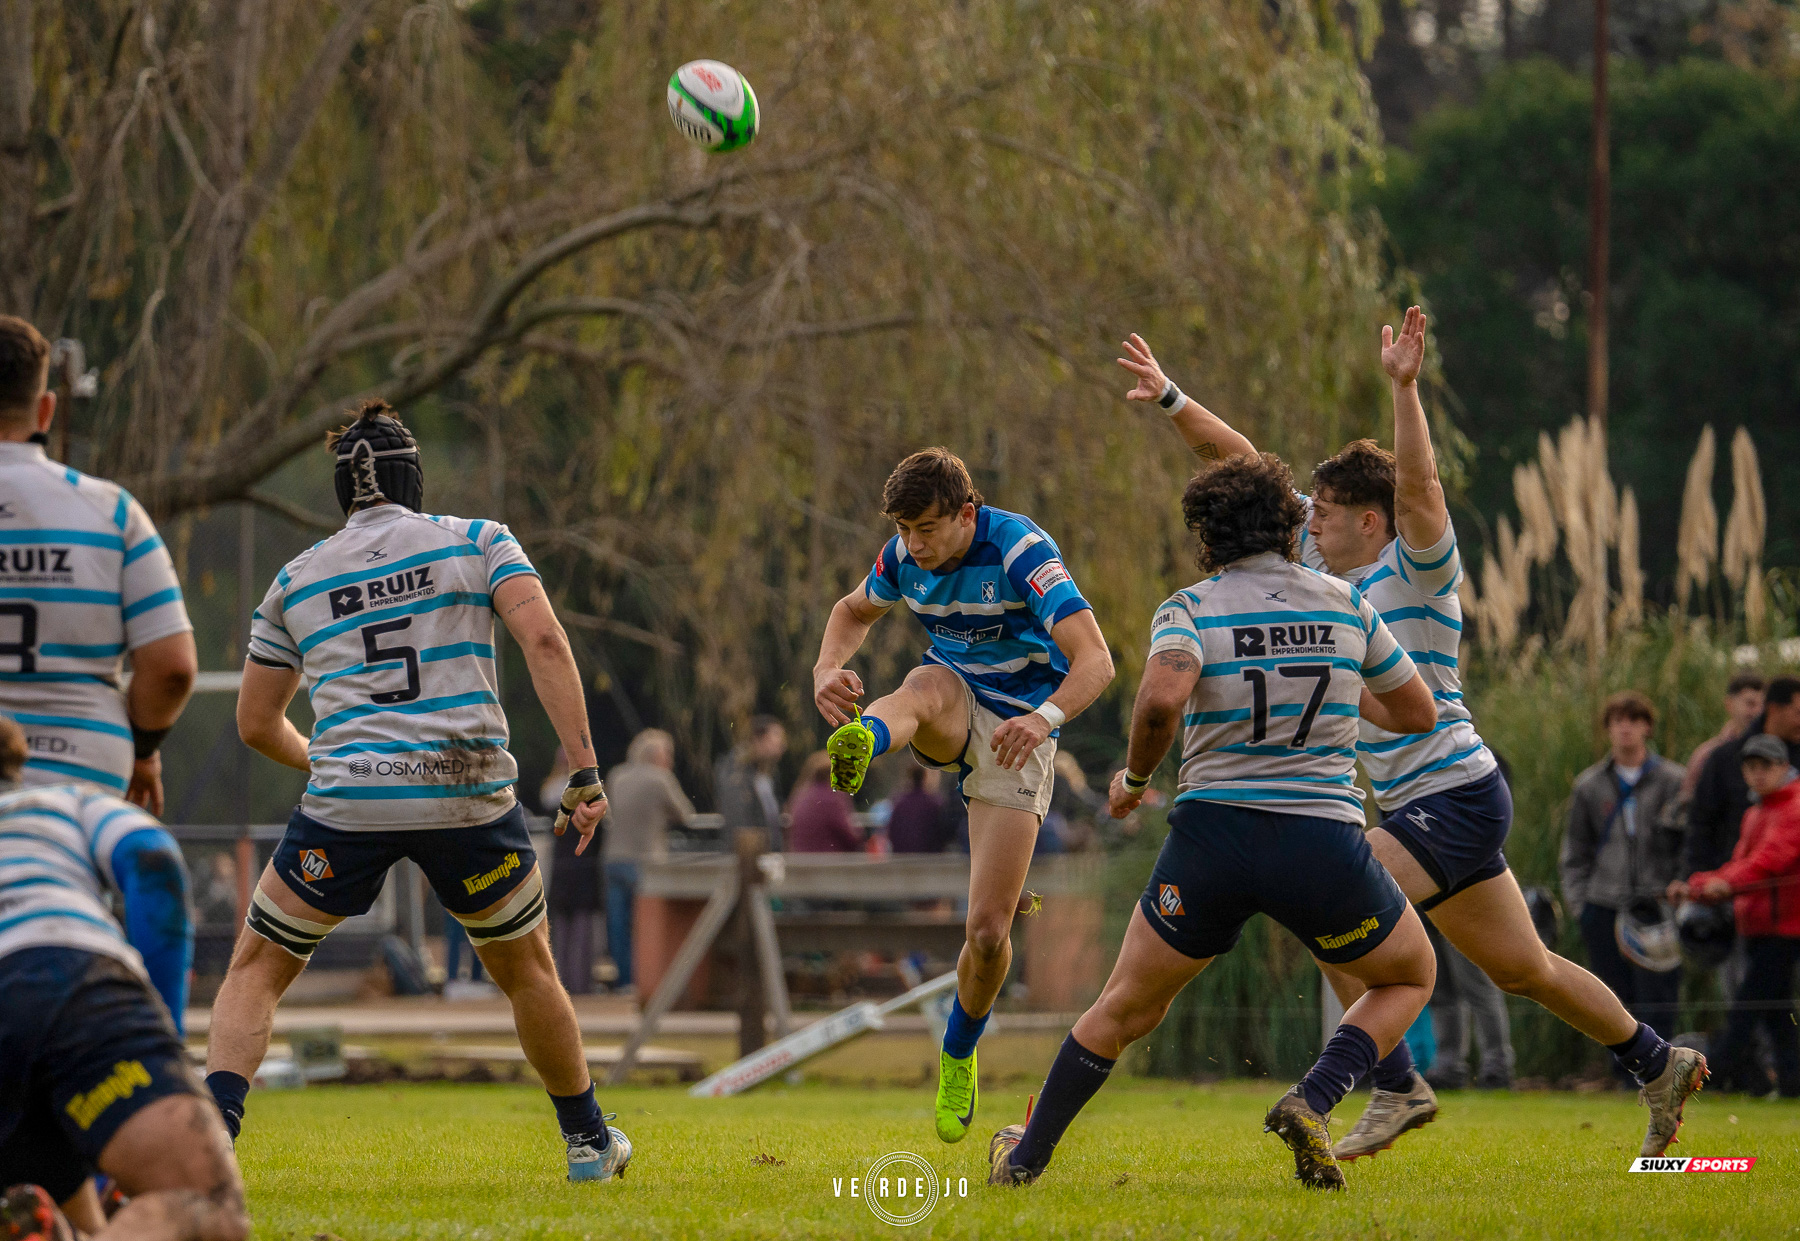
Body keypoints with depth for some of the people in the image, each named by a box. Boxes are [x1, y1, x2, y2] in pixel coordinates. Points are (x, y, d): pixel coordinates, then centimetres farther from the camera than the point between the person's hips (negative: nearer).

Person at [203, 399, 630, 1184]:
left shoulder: (296, 579, 14)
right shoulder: (477, 542, 9)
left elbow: (257, 724, 19)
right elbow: (544, 640, -7)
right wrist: (583, 770, -8)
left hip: (347, 798, 0)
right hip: (470, 793, 0)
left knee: (258, 969, 11)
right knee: (527, 971, 22)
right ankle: (589, 1142, 32)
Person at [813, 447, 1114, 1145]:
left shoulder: (1020, 549, -24)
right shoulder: (905, 555, -5)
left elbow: (1095, 659, -32)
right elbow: (854, 610, 17)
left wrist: (1045, 717, -52)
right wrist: (826, 670, -5)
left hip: (1017, 727, -4)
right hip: (954, 702, 4)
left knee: (989, 931, -10)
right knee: (927, 689, -38)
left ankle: (959, 1054, 19)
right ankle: (860, 745, -75)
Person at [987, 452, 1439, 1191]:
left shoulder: (1191, 610, -1)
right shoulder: (1345, 605, 6)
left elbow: (1161, 697, -22)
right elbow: (1416, 713, 16)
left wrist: (1134, 776, -4)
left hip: (1212, 832, 0)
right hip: (1324, 843, 0)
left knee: (1126, 1008, 20)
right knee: (1410, 978, 24)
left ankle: (1026, 1157, 28)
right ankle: (1312, 1103, 1)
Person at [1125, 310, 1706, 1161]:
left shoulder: (1417, 568, -11)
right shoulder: (1327, 563, 9)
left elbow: (1417, 486, -31)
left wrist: (1403, 388, -40)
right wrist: (1169, 398, 7)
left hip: (1454, 796, -9)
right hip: (1420, 806, 9)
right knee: (1524, 969, 15)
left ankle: (1395, 1089, -14)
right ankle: (1659, 1064, 28)